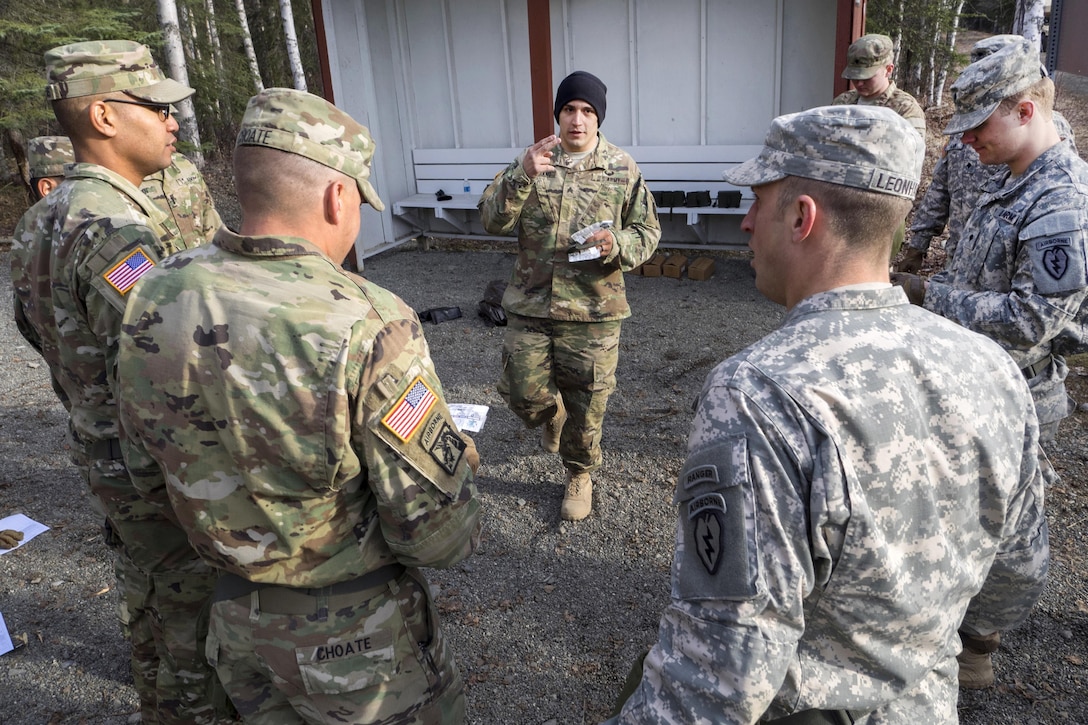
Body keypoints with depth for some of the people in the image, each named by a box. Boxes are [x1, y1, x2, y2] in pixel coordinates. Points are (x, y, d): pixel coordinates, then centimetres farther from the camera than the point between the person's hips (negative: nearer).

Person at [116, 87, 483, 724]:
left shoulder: (153, 300, -10)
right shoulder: (369, 325, -29)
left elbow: (153, 477, 3)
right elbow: (437, 535, -24)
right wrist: (461, 460, -3)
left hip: (236, 620, 6)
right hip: (354, 636, -5)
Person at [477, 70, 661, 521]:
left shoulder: (623, 169, 0)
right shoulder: (532, 161, 1)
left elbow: (647, 232, 5)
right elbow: (492, 220, -8)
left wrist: (617, 244, -18)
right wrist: (522, 177, -25)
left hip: (593, 310, -1)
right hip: (530, 305, 1)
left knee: (586, 407, 8)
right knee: (524, 395, 5)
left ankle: (580, 476, 33)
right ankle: (554, 416, 41)